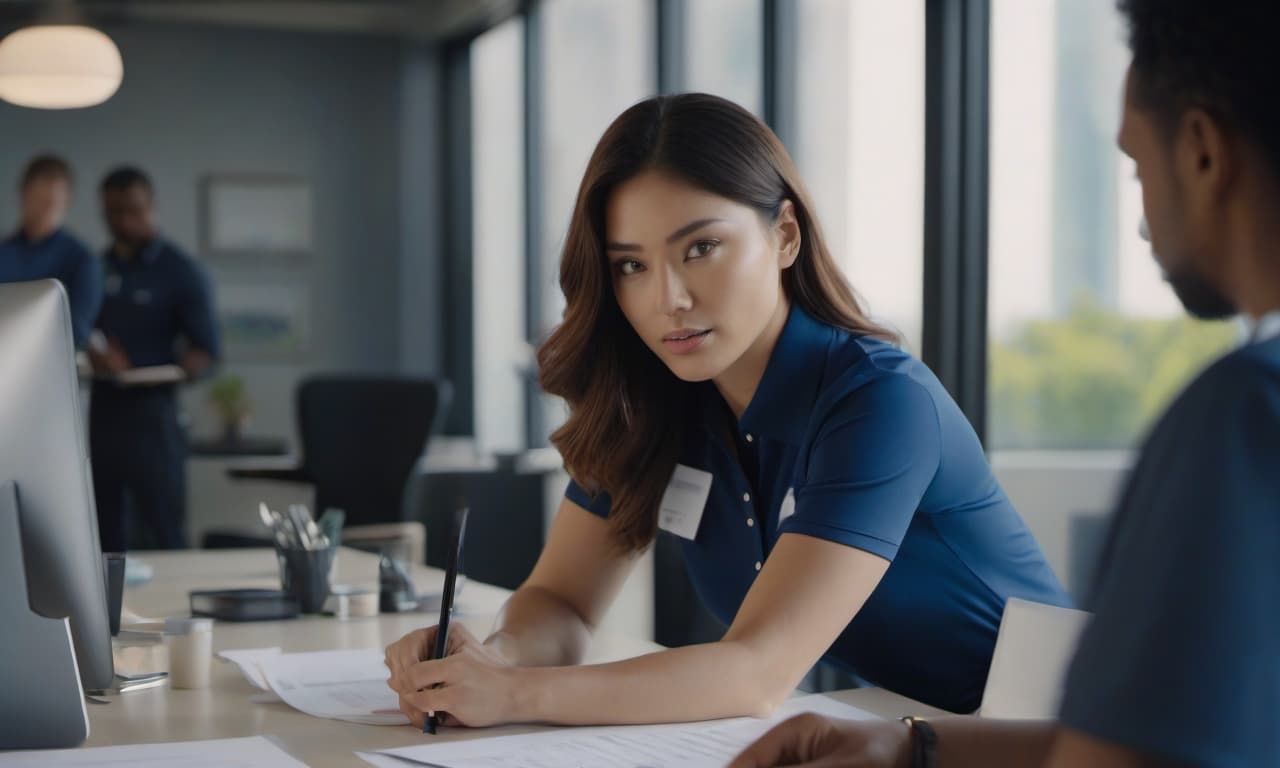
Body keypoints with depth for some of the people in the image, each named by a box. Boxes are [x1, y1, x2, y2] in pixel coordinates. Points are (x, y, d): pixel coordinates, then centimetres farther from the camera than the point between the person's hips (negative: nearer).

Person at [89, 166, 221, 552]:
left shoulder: (181, 273, -2)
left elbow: (206, 349, -6)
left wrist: (171, 371, -25)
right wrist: (89, 355, -8)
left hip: (151, 412, -5)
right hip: (101, 410, 5)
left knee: (164, 533, -5)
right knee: (104, 534, 8)